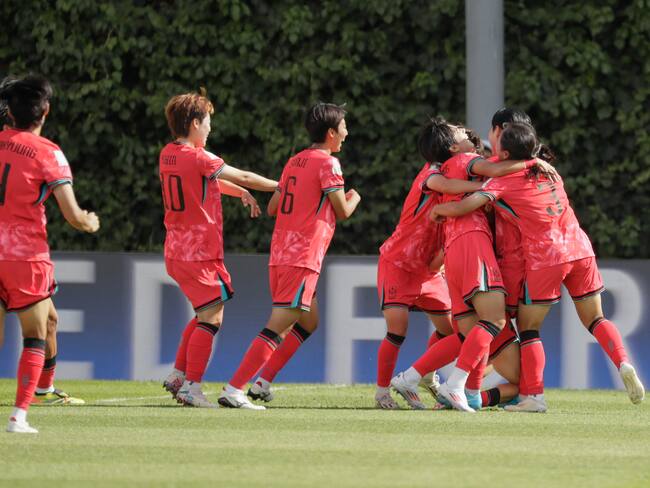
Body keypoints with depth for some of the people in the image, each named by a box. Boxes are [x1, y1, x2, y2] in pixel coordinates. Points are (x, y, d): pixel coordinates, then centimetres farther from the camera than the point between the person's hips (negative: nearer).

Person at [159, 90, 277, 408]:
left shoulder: (167, 154, 11)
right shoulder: (198, 158, -15)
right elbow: (243, 177, -6)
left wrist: (242, 191, 26)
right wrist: (279, 185, 7)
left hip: (176, 250, 9)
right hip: (200, 251, -9)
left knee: (206, 315, 20)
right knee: (211, 319, -7)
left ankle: (177, 376, 18)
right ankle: (192, 387, -11)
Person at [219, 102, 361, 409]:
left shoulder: (294, 162, 16)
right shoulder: (327, 163, -8)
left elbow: (272, 208, 20)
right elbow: (343, 211, -6)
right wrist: (354, 198, 16)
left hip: (280, 254, 9)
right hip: (303, 257, -9)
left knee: (309, 321, 22)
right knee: (278, 326, -12)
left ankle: (263, 381, 17)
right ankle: (233, 389, -20)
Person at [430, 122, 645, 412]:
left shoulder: (502, 182, -4)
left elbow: (463, 207, -12)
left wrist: (438, 209, 6)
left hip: (544, 257, -5)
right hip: (580, 249, 5)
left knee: (528, 327, 6)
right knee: (594, 320, 15)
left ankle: (534, 396, -2)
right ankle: (623, 364, -9)